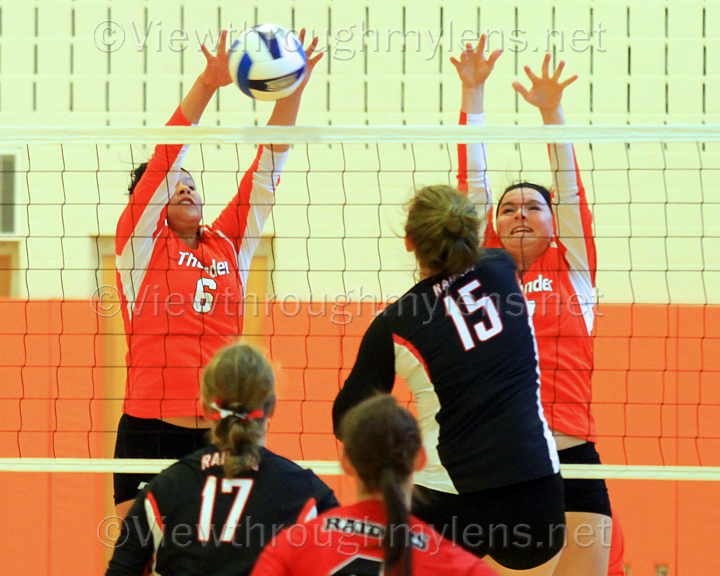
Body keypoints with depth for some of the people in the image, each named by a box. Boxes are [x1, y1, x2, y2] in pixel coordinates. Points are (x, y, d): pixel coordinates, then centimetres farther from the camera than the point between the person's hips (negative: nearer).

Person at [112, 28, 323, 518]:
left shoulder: (229, 244, 12)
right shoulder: (139, 241, 3)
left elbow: (268, 166, 8)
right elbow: (165, 158, -7)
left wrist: (291, 92, -3)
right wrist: (207, 85, -18)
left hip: (220, 437, 3)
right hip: (150, 433, -3)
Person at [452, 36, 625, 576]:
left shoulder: (572, 269, 11)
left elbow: (570, 188, 4)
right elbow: (473, 182, 12)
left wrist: (552, 112, -6)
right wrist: (472, 95, 10)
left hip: (571, 459, -1)